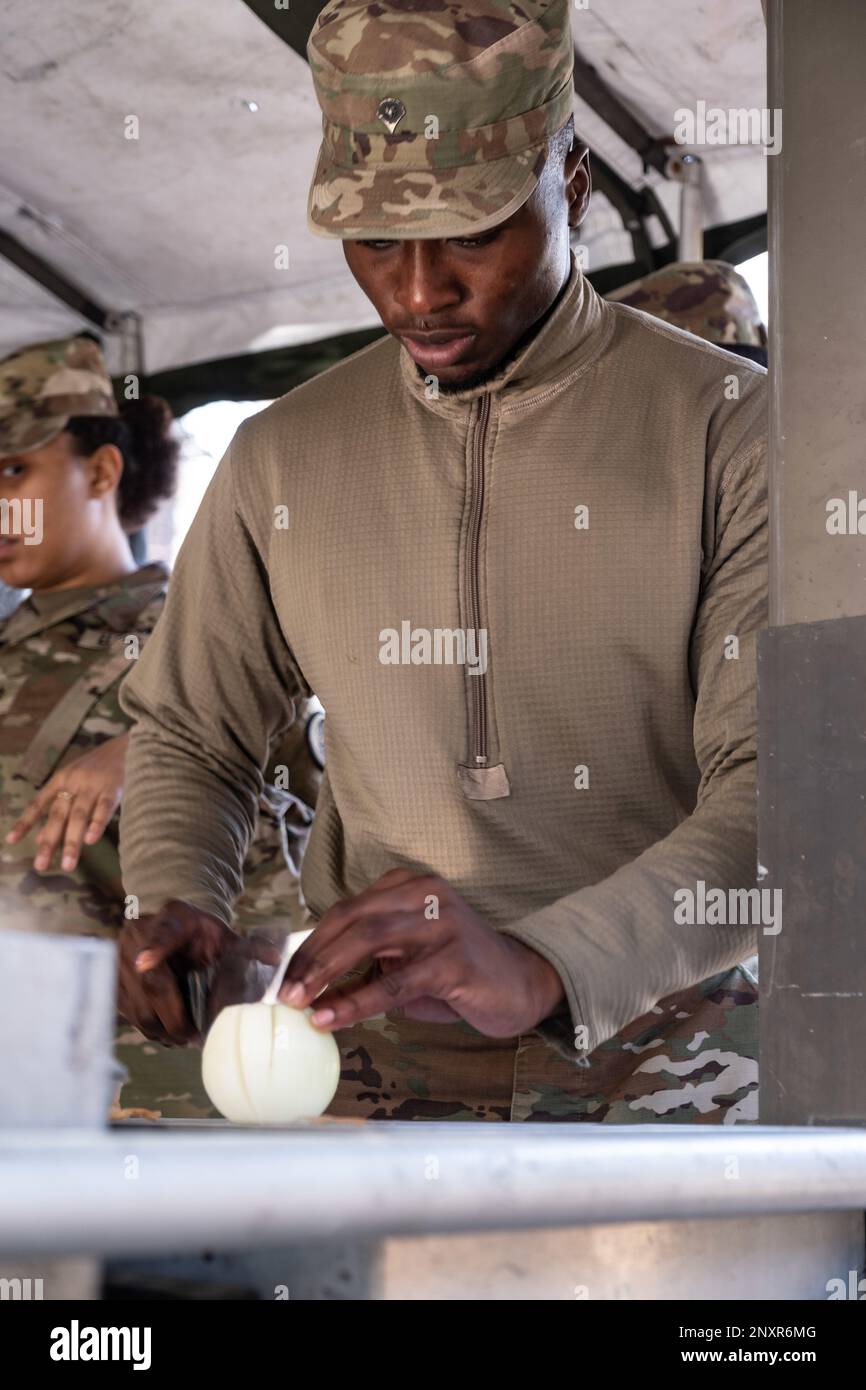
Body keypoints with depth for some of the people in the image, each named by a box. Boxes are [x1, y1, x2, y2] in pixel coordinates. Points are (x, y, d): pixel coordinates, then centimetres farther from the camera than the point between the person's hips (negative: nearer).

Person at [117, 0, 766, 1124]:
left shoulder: (731, 429, -8)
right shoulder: (282, 460, 5)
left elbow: (784, 788, -18)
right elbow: (191, 734, 17)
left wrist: (541, 967, -34)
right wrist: (177, 907, -6)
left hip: (659, 1072, -2)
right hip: (382, 1069, 3)